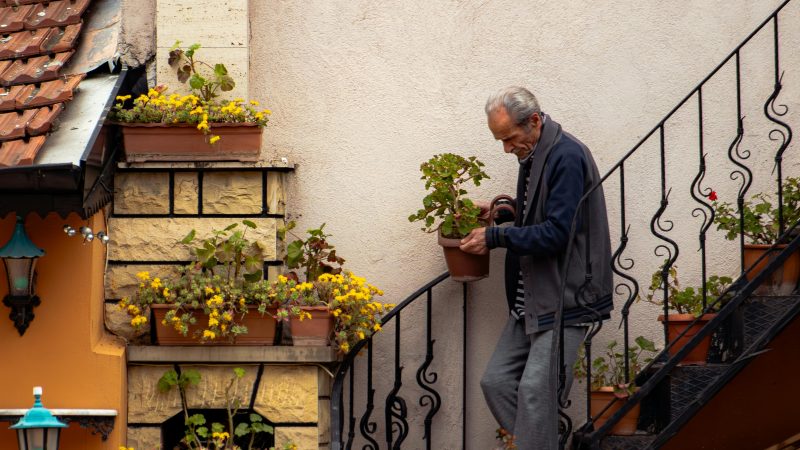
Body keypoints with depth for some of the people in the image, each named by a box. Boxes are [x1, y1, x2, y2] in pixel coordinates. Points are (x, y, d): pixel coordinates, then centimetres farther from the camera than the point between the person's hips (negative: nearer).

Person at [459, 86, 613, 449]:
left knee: (535, 389, -16)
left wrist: (496, 237, -17)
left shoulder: (567, 158, -16)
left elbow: (556, 232, -22)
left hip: (565, 297, -10)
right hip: (529, 302, 10)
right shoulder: (534, 157, 13)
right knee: (496, 381, 5)